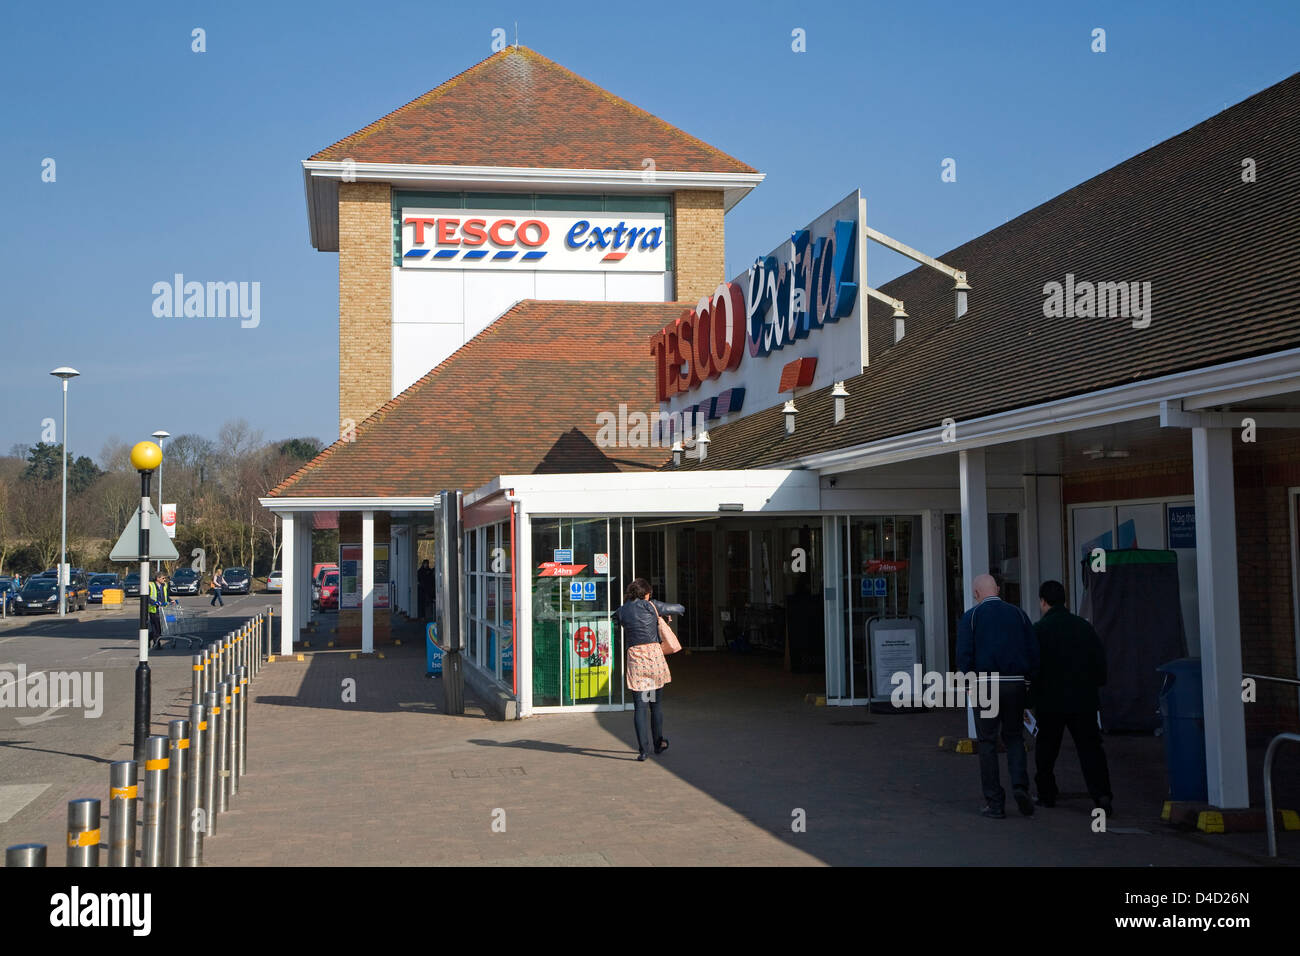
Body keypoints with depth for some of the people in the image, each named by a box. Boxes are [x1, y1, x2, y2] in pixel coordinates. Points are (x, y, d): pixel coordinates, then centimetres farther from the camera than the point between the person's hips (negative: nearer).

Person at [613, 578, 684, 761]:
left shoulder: (621, 611, 8)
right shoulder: (650, 605, 2)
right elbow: (680, 608, 9)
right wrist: (667, 614, 30)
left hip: (634, 657, 1)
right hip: (653, 653, -1)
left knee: (640, 706, 2)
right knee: (656, 704, 13)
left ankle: (643, 749, -3)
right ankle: (659, 743, 25)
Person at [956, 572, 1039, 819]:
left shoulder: (971, 616, -1)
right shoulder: (1018, 613, 6)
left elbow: (964, 655, -7)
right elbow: (1034, 651, 4)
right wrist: (1028, 679, 13)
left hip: (985, 686, -2)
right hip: (1015, 684, 2)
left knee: (988, 742, 6)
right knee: (1013, 737, 17)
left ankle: (994, 803, 6)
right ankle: (1020, 785, -4)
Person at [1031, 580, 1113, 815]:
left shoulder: (1039, 629, -9)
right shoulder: (1083, 626, 5)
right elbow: (1101, 661, 8)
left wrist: (1029, 698, 2)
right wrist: (1094, 685, 20)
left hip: (1050, 701, -3)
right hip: (1084, 699, 3)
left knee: (1046, 750, 12)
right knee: (1090, 748, 2)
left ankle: (1047, 794, 19)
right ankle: (1101, 794, -11)